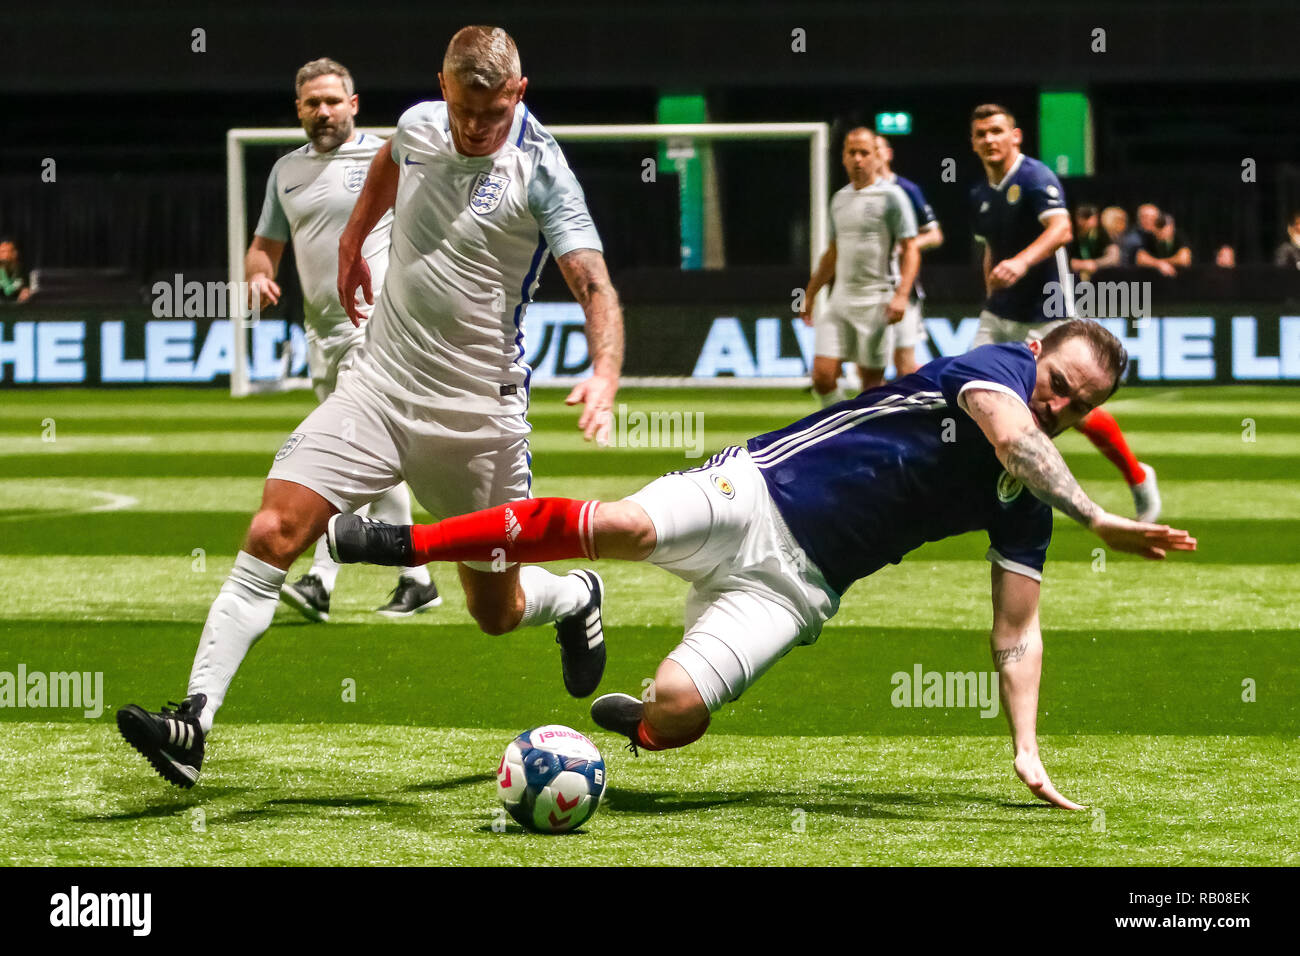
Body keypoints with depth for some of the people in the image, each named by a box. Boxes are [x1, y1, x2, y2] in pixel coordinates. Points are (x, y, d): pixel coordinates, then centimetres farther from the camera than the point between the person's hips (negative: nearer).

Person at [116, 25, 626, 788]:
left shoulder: (540, 172, -15)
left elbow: (595, 286, -24)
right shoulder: (419, 125, 1)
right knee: (272, 534, -16)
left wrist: (604, 376, -41)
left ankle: (576, 599, 47)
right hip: (380, 385, 4)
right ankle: (195, 722, -19)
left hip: (477, 415, -3)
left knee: (496, 612, 11)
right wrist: (353, 241, 35)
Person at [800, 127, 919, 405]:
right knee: (822, 377, -6)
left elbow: (910, 250, -7)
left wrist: (901, 294, -20)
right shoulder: (839, 199, 15)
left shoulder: (891, 197, -4)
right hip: (840, 299, 5)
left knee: (872, 381, -1)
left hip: (875, 300, -5)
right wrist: (810, 294, 26)